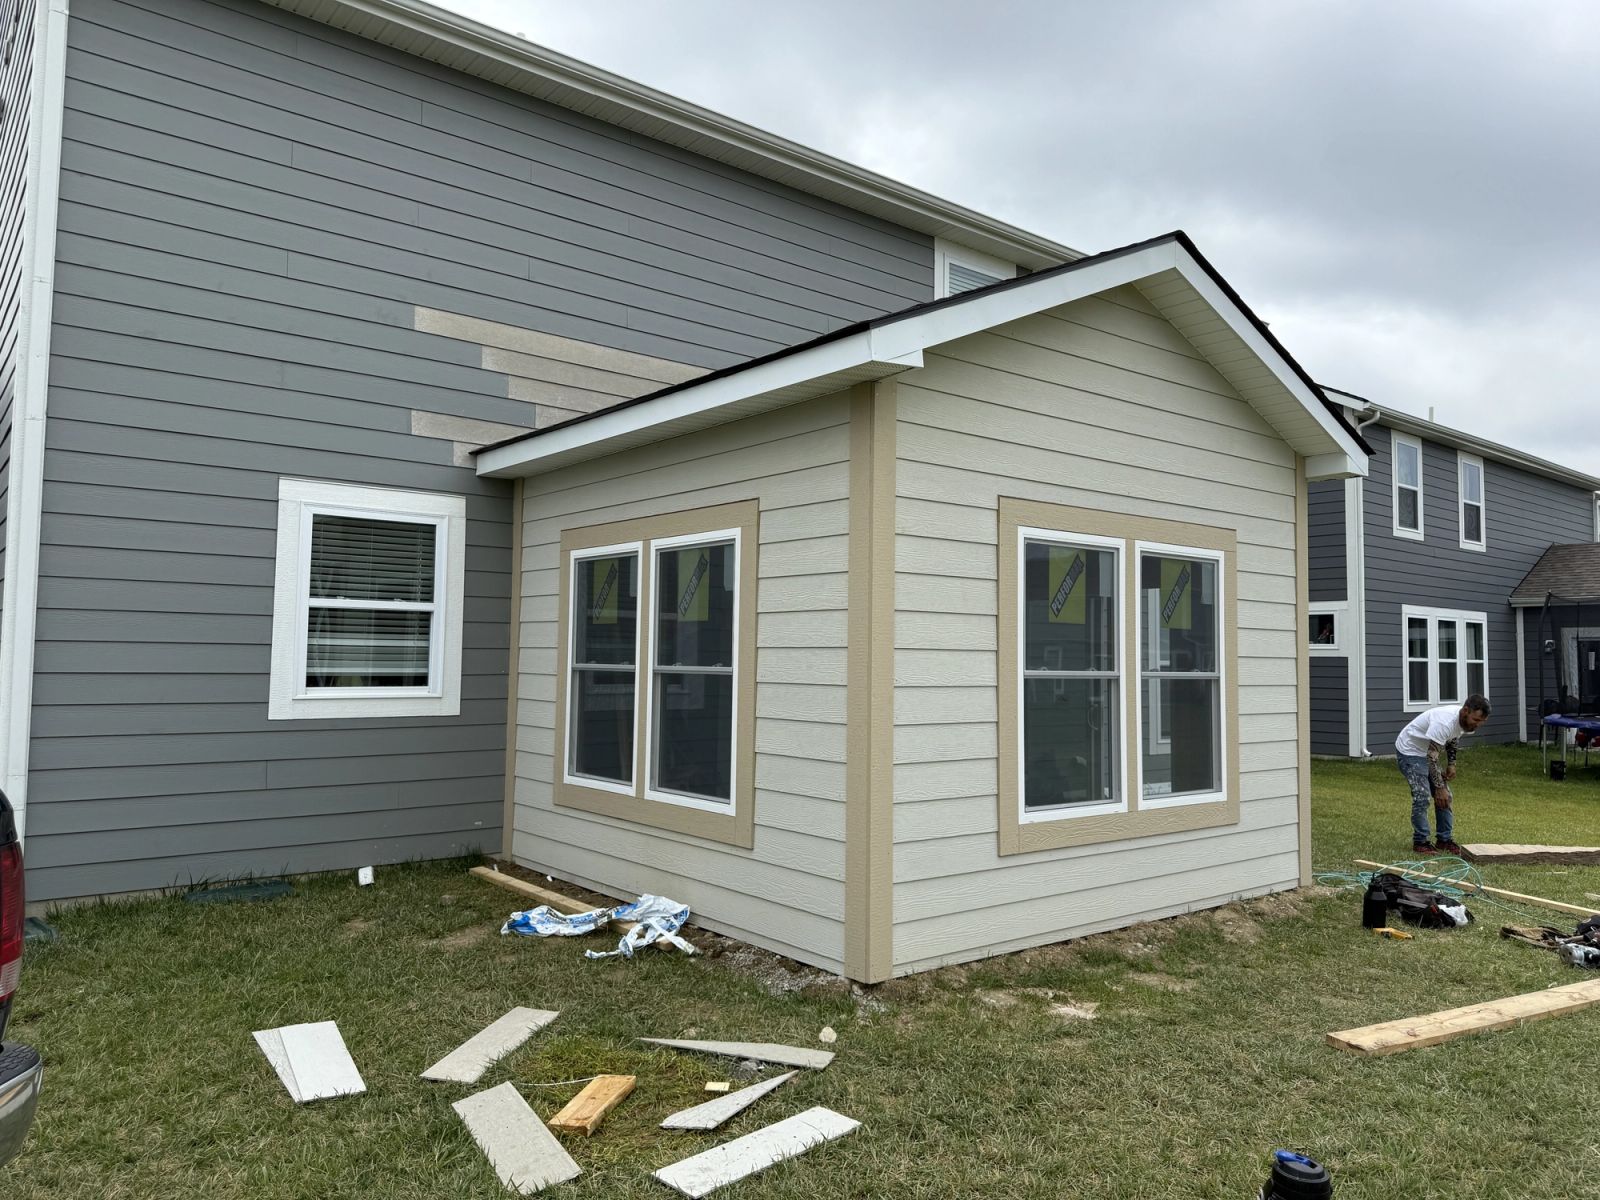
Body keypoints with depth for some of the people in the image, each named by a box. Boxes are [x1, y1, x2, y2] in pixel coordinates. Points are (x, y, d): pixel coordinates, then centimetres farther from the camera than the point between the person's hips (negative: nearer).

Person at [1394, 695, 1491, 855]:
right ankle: (1420, 842, -4)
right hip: (1409, 750, -9)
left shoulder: (1465, 721, -8)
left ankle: (1445, 840, 13)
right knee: (1422, 797, -15)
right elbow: (1432, 757, -34)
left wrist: (1451, 763, 2)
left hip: (1427, 751, 9)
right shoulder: (1444, 722, -36)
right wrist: (1439, 787, -30)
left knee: (1445, 797, 5)